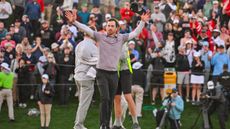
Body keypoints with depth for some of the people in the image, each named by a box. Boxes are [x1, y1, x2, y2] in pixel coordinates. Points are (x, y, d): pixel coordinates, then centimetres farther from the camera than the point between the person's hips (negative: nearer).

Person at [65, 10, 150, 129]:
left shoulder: (121, 38, 5)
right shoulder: (100, 36, 1)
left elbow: (135, 33, 8)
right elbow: (86, 29, -3)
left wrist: (143, 22, -1)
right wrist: (74, 22, -11)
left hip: (113, 73, 3)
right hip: (101, 73, -2)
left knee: (110, 101, 7)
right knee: (105, 98, -15)